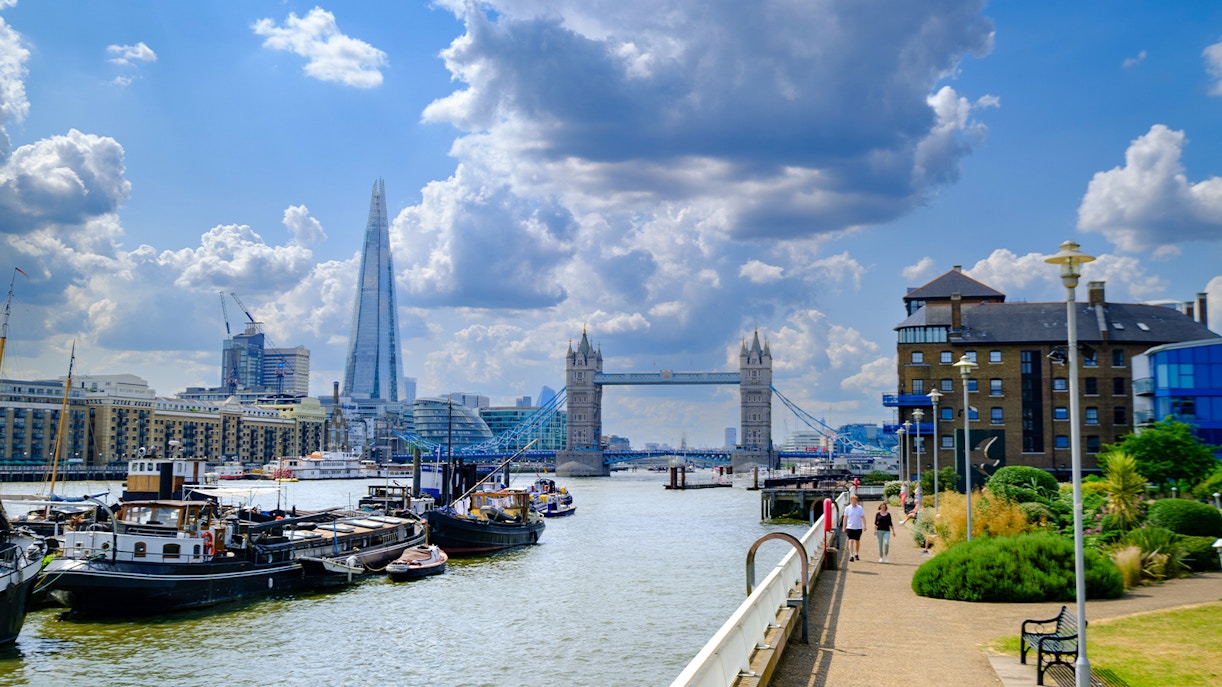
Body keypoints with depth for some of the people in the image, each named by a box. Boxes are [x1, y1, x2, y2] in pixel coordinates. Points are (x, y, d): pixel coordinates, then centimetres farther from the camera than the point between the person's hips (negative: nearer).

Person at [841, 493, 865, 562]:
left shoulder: (860, 508, 0)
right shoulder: (847, 509, 1)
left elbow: (863, 518, 2)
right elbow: (845, 518, 6)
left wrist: (864, 526, -8)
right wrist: (844, 527, 5)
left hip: (858, 527, 1)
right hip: (850, 527, -1)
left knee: (857, 541, 11)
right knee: (851, 541, -10)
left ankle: (856, 554, 29)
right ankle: (851, 555, -14)